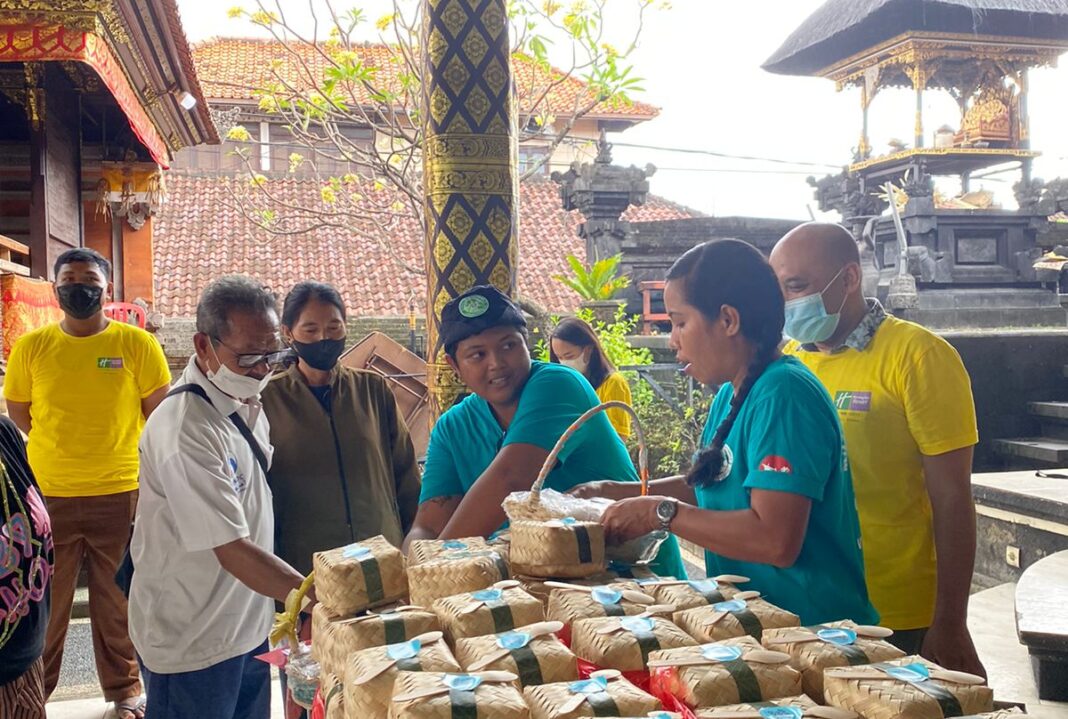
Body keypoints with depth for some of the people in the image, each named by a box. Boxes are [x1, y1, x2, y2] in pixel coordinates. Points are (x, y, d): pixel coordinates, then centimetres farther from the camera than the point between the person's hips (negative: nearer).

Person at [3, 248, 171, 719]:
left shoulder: (137, 344, -3)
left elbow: (161, 414, 3)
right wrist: (60, 447, 7)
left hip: (119, 493, -1)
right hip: (47, 493, 1)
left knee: (117, 601, 10)